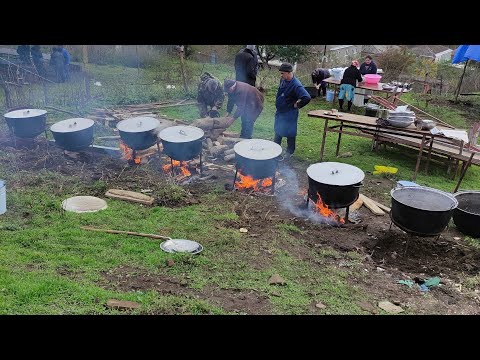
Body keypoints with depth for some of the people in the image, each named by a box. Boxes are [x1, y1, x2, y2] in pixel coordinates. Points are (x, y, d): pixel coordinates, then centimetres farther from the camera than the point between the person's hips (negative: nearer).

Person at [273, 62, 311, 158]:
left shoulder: (296, 85, -27)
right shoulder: (283, 80, -2)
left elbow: (307, 98, -36)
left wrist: (297, 105, -23)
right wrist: (278, 103, 12)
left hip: (289, 114, -8)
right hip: (279, 111, 8)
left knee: (290, 133, 8)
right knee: (277, 131, 21)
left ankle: (289, 151, 25)